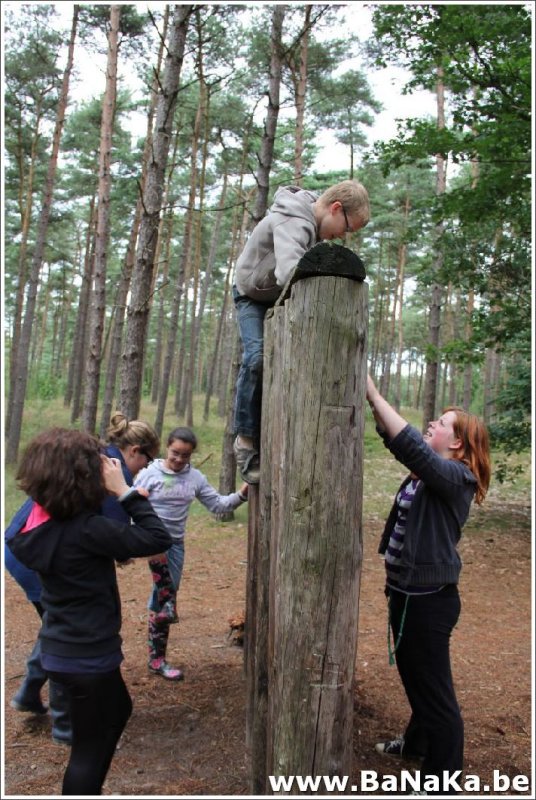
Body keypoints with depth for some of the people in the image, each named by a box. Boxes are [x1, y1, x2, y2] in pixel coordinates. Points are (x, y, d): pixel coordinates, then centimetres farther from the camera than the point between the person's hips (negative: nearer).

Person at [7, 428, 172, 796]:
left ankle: (88, 789, 46)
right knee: (91, 746, 11)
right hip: (87, 655, -9)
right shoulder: (84, 529, -28)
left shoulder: (47, 521, -2)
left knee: (118, 710, 31)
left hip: (64, 649, 9)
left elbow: (110, 543, 10)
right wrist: (125, 492, -21)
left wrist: (128, 498, -3)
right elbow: (158, 540, -26)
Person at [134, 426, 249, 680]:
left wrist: (241, 495, -11)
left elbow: (217, 505, 4)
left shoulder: (195, 478, 2)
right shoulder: (149, 474, -10)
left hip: (175, 544, 4)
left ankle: (157, 659, 19)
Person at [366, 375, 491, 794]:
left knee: (435, 690, 3)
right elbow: (396, 438, 5)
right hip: (406, 591, 10)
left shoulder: (456, 477, -19)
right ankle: (418, 741, 49)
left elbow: (412, 447, -34)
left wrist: (373, 394, -32)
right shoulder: (428, 471, 6)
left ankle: (441, 783, 17)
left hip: (430, 598, -10)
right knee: (414, 676, 27)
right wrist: (373, 397, -9)